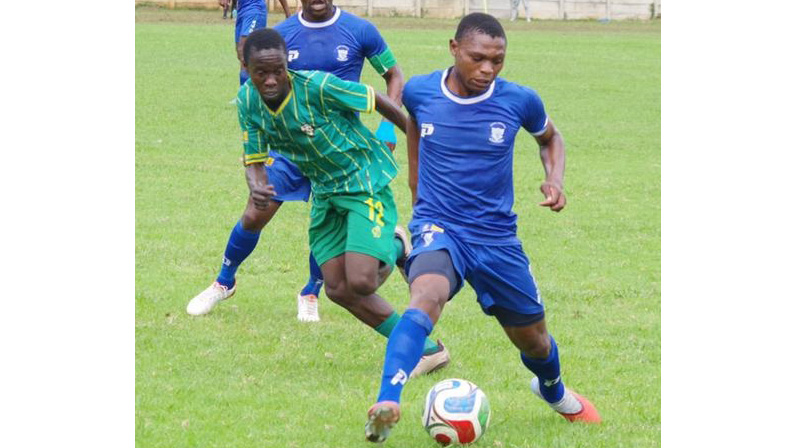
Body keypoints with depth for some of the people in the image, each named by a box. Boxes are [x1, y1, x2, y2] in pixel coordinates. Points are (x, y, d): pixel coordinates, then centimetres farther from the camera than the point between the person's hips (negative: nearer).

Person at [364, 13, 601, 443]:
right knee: (426, 296, -35)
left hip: (497, 236, 2)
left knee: (533, 340, 15)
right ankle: (385, 407, -49)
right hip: (437, 228, -2)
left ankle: (553, 391, 53)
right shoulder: (420, 91, -7)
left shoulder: (518, 101, -9)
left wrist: (554, 179, -5)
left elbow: (549, 138, 14)